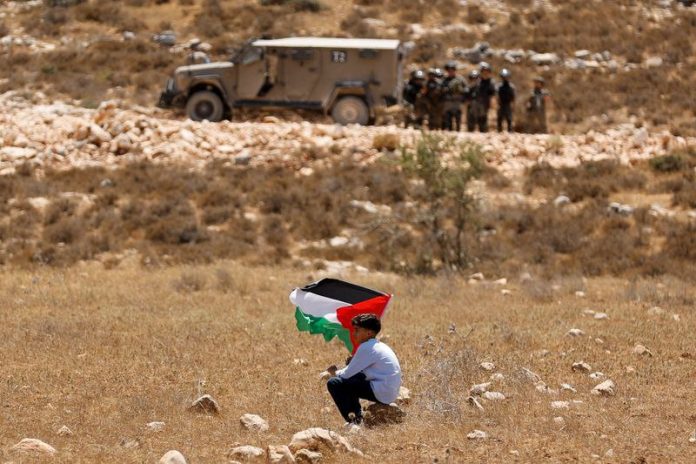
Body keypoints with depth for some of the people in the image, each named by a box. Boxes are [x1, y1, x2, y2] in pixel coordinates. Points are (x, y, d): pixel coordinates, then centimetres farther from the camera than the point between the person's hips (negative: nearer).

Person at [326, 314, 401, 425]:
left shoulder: (366, 348, -13)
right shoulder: (379, 346, 16)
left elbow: (347, 374, -8)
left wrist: (336, 373, 11)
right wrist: (340, 372, 16)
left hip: (381, 394, -10)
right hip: (390, 392, 10)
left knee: (333, 383, -10)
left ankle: (353, 421, -4)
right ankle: (357, 415, 20)